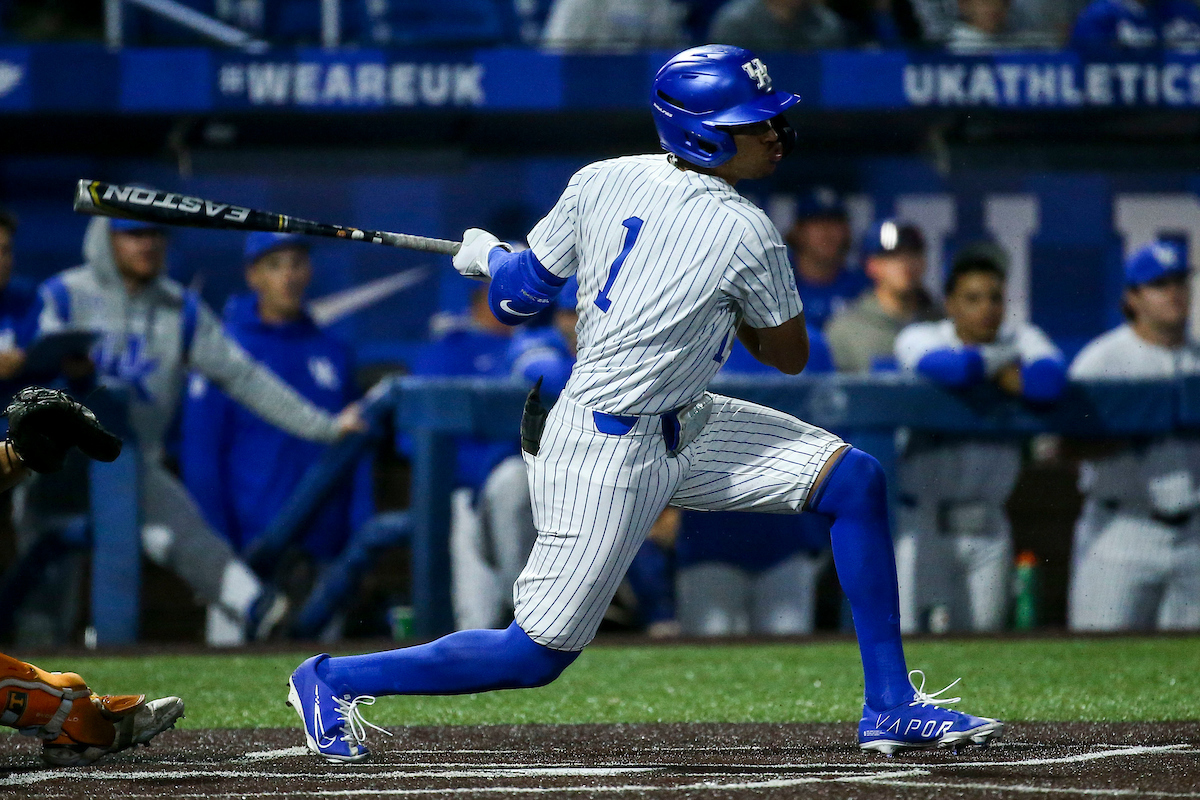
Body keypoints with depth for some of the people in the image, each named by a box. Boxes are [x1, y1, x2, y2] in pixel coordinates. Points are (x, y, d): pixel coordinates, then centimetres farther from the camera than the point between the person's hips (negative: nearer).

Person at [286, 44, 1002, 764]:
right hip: (605, 455, -9)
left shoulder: (602, 182, -2)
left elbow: (518, 296, 7)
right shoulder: (746, 235, -19)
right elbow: (790, 355, -4)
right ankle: (332, 680, 15)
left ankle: (891, 707, 11)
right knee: (538, 655, -1)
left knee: (856, 481, 4)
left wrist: (487, 253, 29)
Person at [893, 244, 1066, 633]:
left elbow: (1050, 381, -18)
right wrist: (1000, 359, -10)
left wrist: (985, 371, -14)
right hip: (923, 523, -4)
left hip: (987, 527, 4)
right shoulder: (919, 338, -4)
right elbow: (948, 368, -28)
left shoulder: (1021, 338, 5)